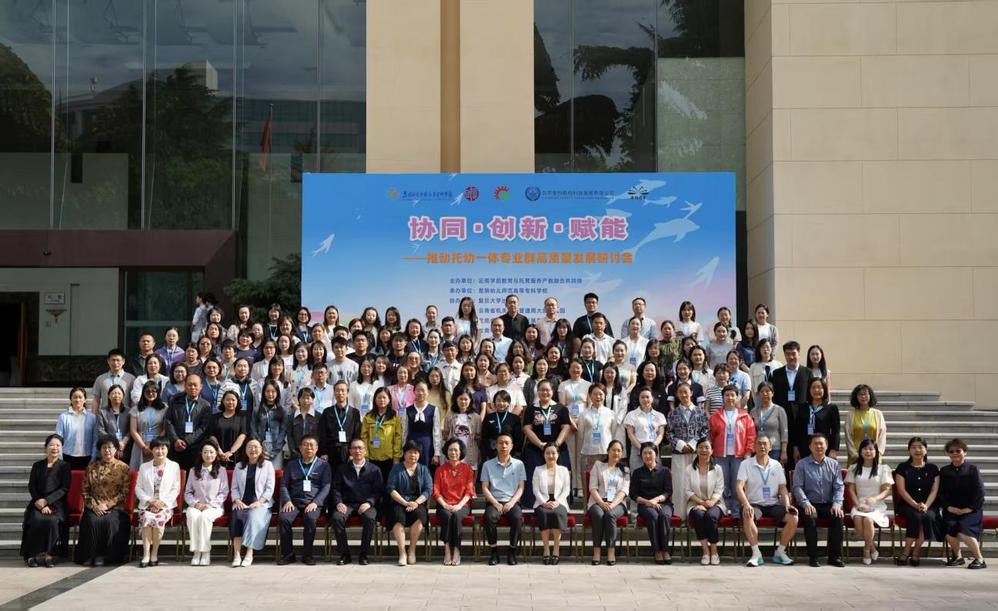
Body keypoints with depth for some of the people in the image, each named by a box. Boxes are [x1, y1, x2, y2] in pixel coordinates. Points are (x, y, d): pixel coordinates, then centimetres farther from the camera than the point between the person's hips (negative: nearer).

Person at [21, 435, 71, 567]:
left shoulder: (65, 466, 9)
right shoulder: (37, 466, 16)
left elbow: (64, 489, -1)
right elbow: (31, 487, 6)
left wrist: (46, 501, -14)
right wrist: (41, 504, -11)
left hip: (56, 504, -2)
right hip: (38, 504, 2)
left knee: (52, 520, -33)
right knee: (36, 520, -30)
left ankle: (49, 554, -21)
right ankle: (34, 553, -19)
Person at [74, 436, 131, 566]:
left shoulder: (123, 467, 6)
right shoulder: (92, 467, 13)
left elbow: (125, 492, -1)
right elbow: (85, 490, 9)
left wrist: (107, 505, -11)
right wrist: (94, 505, -8)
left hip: (115, 508, -2)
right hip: (94, 507, 2)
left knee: (110, 521, -33)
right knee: (93, 521, -30)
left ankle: (107, 556, -19)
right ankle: (89, 555, -15)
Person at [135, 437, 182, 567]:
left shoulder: (174, 466, 10)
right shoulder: (144, 467, 14)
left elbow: (176, 489, 4)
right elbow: (138, 488, 8)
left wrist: (162, 502, -11)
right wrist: (150, 501, -10)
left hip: (166, 505, -1)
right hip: (147, 505, 1)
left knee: (159, 519, -32)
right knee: (147, 518, -32)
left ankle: (154, 554, -20)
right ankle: (146, 555, -32)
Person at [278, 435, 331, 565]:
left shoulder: (323, 465, 13)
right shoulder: (291, 465, 21)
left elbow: (326, 487, 4)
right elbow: (284, 485, 14)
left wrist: (315, 502, -11)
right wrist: (287, 501, -5)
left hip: (313, 503, -2)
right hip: (294, 502, 2)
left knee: (310, 518, -35)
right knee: (283, 518, -30)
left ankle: (307, 554, -20)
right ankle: (287, 554, -17)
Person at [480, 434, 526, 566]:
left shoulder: (519, 464, 12)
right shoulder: (488, 465, 10)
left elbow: (521, 488, 6)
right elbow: (485, 488, 5)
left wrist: (511, 503, -10)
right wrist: (495, 503, -10)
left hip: (512, 502, 0)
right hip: (494, 501, 0)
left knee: (517, 518, -33)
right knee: (490, 517, -34)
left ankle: (512, 551, -17)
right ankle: (494, 551, -18)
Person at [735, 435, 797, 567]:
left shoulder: (776, 465, 13)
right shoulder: (746, 464, 3)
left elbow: (783, 488, 9)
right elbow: (739, 487, -9)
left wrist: (787, 505, -10)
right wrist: (746, 505, -26)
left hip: (773, 504, 3)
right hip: (754, 504, -3)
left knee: (793, 518, -23)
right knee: (747, 515, -37)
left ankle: (780, 551, -5)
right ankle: (756, 553, -24)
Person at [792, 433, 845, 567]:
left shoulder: (833, 464, 12)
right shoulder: (802, 464, 6)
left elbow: (839, 487, 6)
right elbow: (797, 487, -3)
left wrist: (837, 504, -12)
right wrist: (806, 504, -19)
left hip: (828, 504, 2)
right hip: (810, 504, -2)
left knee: (838, 516, -29)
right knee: (810, 517, -33)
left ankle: (835, 556, -17)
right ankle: (813, 556, -21)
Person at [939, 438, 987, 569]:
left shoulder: (973, 470, 5)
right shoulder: (944, 471, 13)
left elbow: (979, 493, -1)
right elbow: (941, 493, 10)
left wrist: (969, 508, -11)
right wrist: (949, 507, -6)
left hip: (971, 510, -3)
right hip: (951, 510, 3)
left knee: (963, 533, -29)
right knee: (950, 534, -24)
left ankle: (979, 559, -7)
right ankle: (957, 556, 6)